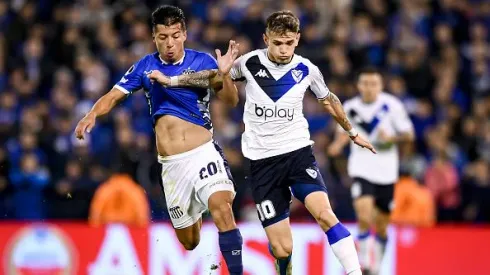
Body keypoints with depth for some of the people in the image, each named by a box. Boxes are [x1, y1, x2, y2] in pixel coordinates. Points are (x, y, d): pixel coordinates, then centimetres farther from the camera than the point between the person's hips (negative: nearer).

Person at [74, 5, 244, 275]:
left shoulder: (202, 61, -3)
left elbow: (230, 101, -6)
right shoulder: (145, 67, 1)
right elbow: (113, 96, 2)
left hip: (204, 153, -2)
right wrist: (92, 115, -19)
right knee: (189, 243, 10)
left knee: (222, 208, -30)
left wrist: (225, 73, -25)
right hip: (172, 164, 2)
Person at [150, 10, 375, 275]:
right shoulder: (250, 63, -5)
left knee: (324, 214, -28)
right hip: (262, 161, 0)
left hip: (298, 153, 0)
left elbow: (329, 101, 18)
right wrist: (172, 80, 10)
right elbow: (214, 77, 14)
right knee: (282, 249, -6)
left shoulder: (307, 69, -1)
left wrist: (352, 133, 30)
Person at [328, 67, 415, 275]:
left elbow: (409, 135, -1)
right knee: (364, 217, -23)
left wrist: (392, 138, -21)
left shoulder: (392, 105, -7)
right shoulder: (350, 107, 1)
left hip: (386, 171, 0)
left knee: (381, 226, 10)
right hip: (361, 168, 0)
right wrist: (338, 144, -3)